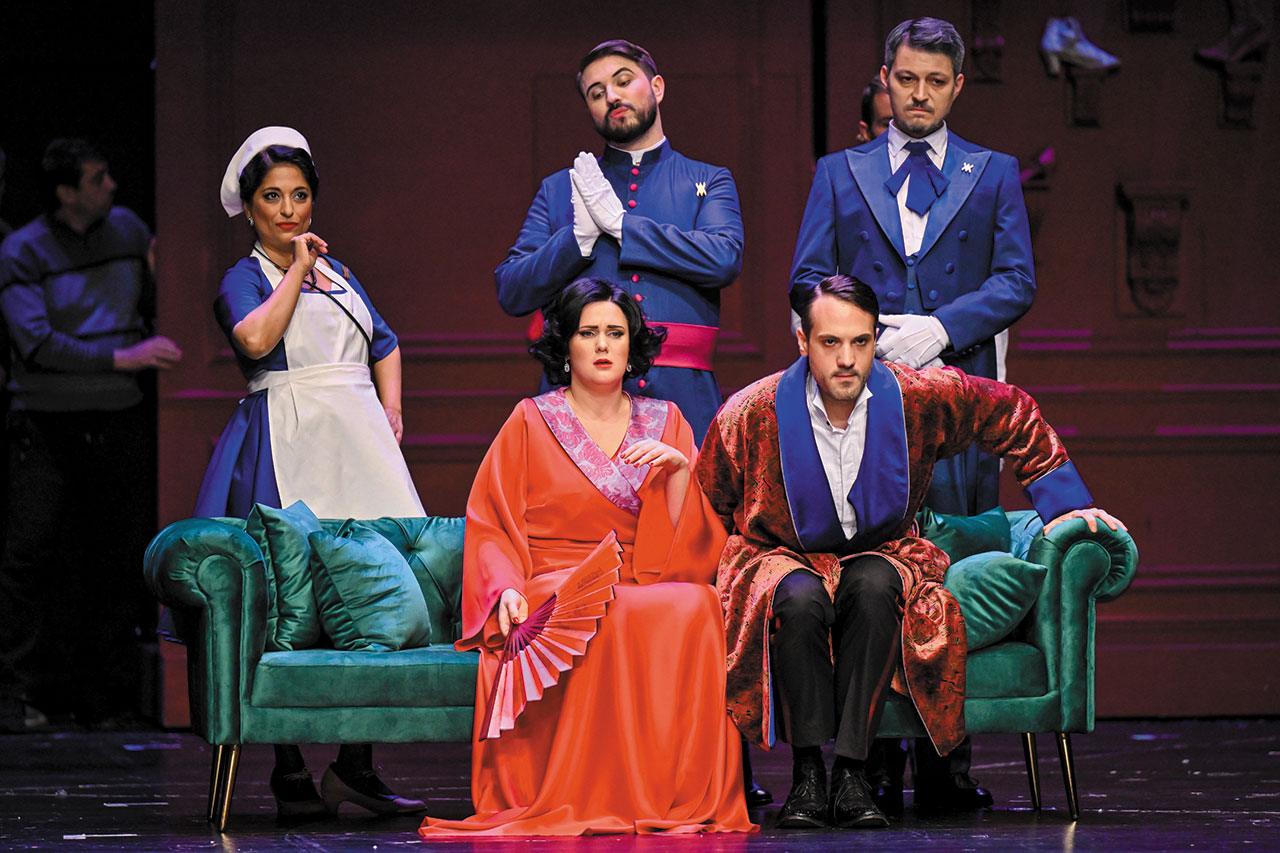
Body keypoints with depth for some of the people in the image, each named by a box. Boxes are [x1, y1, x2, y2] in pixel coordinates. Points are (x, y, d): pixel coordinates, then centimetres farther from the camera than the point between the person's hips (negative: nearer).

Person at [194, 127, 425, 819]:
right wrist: (297, 270, -6)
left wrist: (391, 411, 14)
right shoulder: (244, 279, 3)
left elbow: (385, 345, 30)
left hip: (359, 441, 5)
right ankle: (291, 776, -4)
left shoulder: (337, 271, 22)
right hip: (287, 445, -5)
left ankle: (356, 767, -3)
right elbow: (255, 337, -18)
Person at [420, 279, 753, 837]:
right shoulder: (532, 421, 11)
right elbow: (490, 525, 6)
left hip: (647, 588, 2)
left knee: (694, 606, -33)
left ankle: (683, 796, -32)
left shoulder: (663, 422, 17)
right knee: (612, 622, -37)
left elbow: (690, 541, 9)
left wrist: (679, 470, -8)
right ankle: (593, 798, -33)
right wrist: (507, 589, -12)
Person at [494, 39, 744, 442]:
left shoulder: (709, 182, 15)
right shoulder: (559, 190, 18)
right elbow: (511, 292, 8)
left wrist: (618, 222, -4)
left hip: (679, 394, -1)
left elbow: (724, 258, -6)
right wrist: (579, 236, -7)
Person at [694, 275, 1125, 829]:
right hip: (782, 556, -1)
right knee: (800, 599, -38)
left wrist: (1065, 508, 8)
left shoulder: (918, 398, -9)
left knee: (875, 586, -36)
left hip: (880, 553, 1)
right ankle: (807, 773, -29)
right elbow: (704, 517, 7)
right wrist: (717, 583, -2)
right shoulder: (751, 414, -12)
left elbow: (1015, 417, 8)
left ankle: (851, 772, -34)